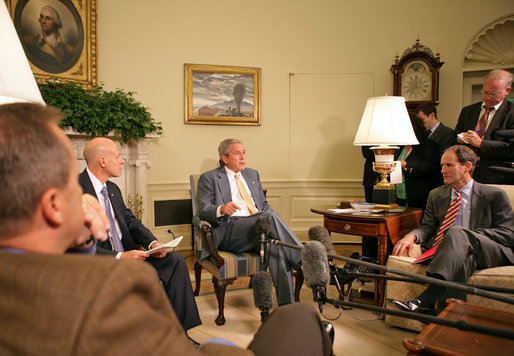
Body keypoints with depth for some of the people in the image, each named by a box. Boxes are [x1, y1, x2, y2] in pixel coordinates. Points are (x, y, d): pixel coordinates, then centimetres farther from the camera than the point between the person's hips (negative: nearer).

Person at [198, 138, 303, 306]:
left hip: (257, 227, 5)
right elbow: (203, 210, -1)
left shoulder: (253, 174, 25)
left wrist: (274, 222, 4)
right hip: (229, 231, -4)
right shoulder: (209, 178, 9)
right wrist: (221, 209, -25)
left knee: (275, 245, -31)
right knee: (270, 216, -31)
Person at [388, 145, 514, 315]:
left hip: (491, 252, -2)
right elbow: (427, 227, 13)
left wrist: (471, 235, -15)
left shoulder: (494, 195, 9)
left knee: (457, 232, -35)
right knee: (464, 255, -36)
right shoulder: (436, 195, 20)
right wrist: (412, 236, -13)